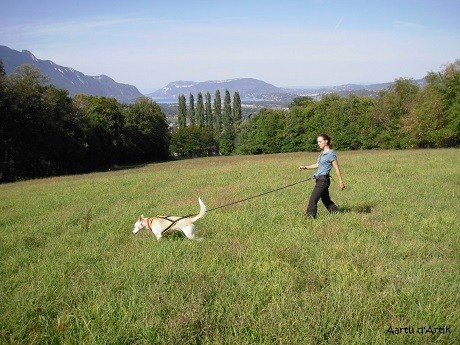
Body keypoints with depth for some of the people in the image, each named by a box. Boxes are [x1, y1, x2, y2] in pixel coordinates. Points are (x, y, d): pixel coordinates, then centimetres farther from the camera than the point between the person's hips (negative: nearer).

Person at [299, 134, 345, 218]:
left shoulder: (331, 154, -12)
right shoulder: (322, 153, 13)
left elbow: (337, 169, -11)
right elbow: (317, 165, 22)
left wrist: (341, 182, -10)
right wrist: (305, 167, 10)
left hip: (323, 180, -9)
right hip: (320, 180, 9)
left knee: (313, 200, -9)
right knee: (326, 199, 17)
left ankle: (310, 217, -4)